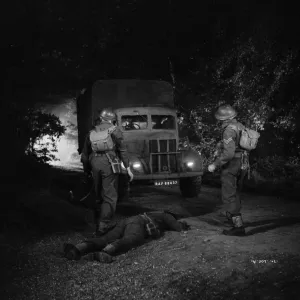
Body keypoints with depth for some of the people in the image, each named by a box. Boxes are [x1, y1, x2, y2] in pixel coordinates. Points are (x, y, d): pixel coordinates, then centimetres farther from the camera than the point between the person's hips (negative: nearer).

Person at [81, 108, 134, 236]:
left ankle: (98, 224, 21)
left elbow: (85, 154, 20)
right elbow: (122, 150, -2)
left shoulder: (91, 133, 19)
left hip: (95, 163, 5)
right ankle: (103, 225, -10)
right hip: (109, 163, -5)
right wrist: (128, 168, -2)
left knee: (99, 195, 16)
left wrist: (87, 170, 29)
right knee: (110, 196, -3)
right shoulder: (114, 130, 6)